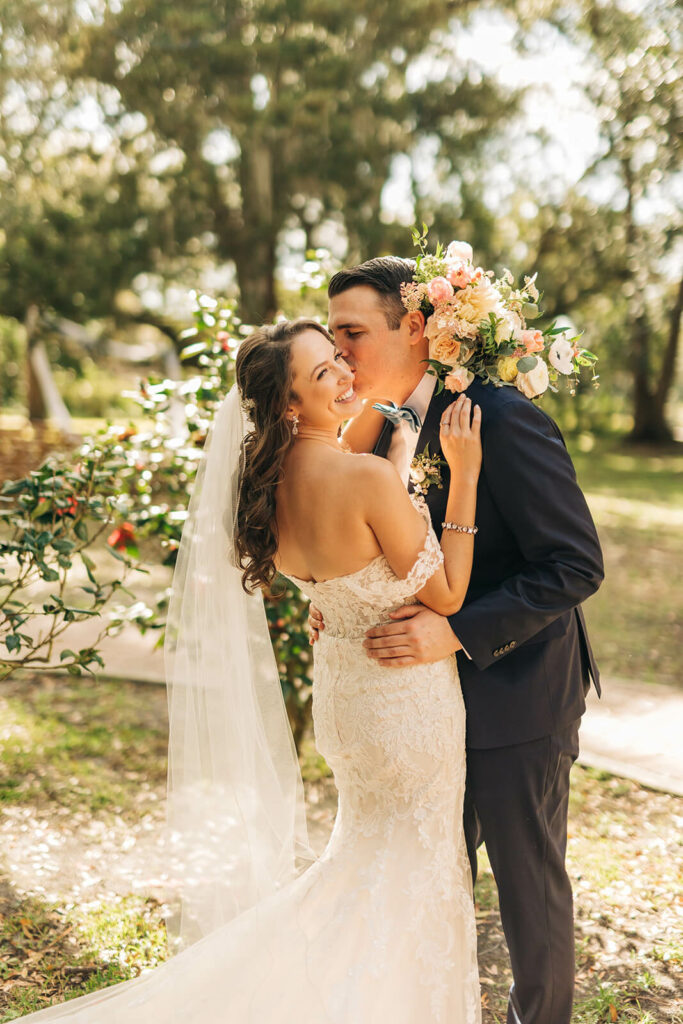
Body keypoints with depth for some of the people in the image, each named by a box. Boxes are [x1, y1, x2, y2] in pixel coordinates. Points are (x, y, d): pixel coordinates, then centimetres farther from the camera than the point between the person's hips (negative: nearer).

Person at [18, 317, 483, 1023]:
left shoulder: (269, 483, -7)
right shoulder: (367, 477, -30)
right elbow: (446, 596, -21)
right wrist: (464, 475, -20)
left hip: (341, 693, 7)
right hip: (407, 703, -7)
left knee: (373, 849, 30)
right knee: (420, 873, 16)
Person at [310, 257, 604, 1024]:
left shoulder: (501, 419, -22)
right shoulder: (382, 427, 3)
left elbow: (575, 564, -23)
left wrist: (456, 630, -28)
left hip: (515, 699, -7)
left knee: (529, 883, 13)